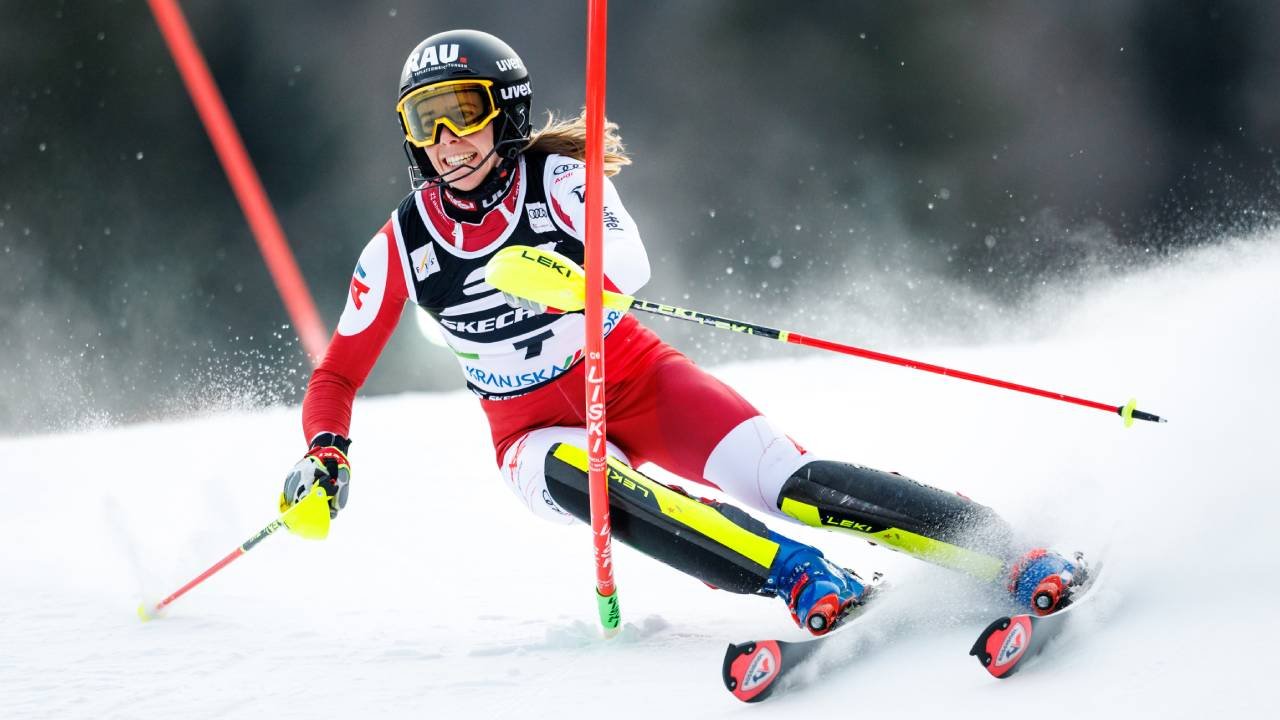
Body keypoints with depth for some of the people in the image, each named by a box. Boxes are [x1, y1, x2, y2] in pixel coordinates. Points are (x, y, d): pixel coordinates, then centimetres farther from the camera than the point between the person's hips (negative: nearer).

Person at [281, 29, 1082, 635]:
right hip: (537, 429, 1)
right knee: (574, 474, -36)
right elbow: (340, 373, 3)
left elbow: (626, 261, -33)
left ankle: (1013, 557, -23)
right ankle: (802, 580, -43)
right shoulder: (400, 246, -6)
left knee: (791, 481, -23)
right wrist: (325, 455, -17)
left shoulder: (556, 178, -13)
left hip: (636, 379, -1)